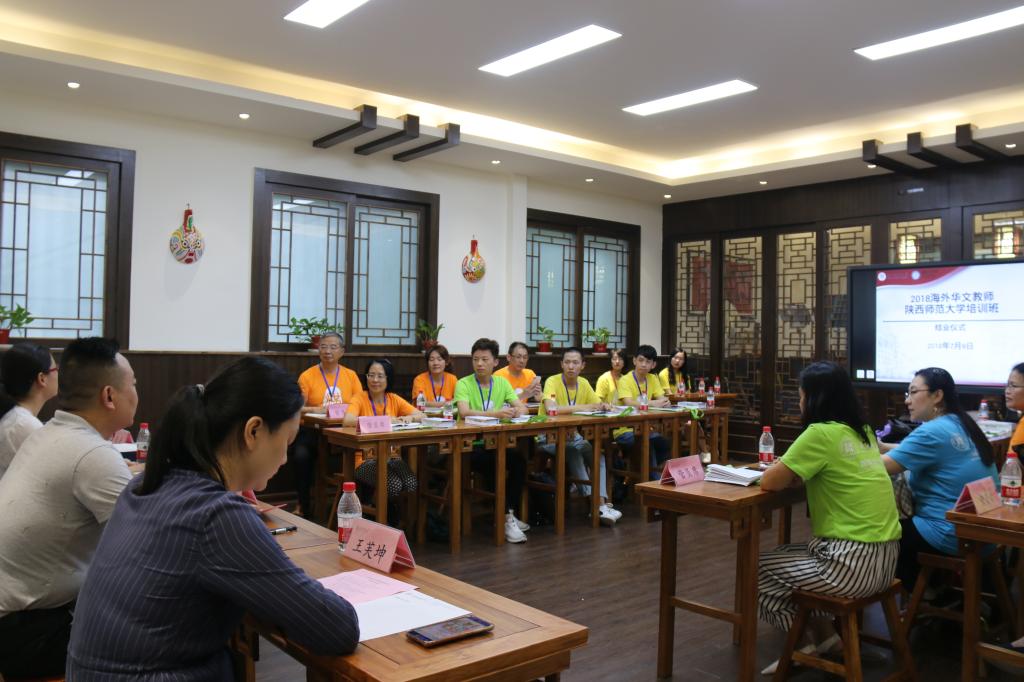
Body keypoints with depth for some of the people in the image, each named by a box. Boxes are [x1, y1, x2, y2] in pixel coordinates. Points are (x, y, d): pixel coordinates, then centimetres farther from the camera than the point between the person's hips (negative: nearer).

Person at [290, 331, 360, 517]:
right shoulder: (307, 376, 3)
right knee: (300, 455, -31)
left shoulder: (351, 376, 11)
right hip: (313, 430, -1)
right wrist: (317, 409, -22)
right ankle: (303, 504, -8)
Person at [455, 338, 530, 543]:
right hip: (470, 444, -4)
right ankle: (506, 517, -14)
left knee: (519, 460, -21)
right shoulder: (464, 384, -7)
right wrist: (496, 413, -39)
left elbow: (522, 407, 0)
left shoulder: (502, 382, 8)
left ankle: (508, 515, -9)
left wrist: (515, 411, -26)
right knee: (493, 463, -30)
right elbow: (464, 412, -25)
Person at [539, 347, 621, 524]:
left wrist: (603, 406, -18)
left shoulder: (583, 383, 4)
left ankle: (601, 501, -21)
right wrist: (584, 407, -31)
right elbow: (550, 408, -34)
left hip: (572, 436, 6)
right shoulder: (552, 382, -17)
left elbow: (597, 405, 8)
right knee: (573, 451, -30)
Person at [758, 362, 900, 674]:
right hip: (883, 556, 8)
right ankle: (819, 633, 23)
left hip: (855, 562, -8)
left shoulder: (821, 433, -15)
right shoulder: (862, 432, 10)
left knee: (761, 569, 10)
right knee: (784, 555, 25)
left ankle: (817, 638, 18)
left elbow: (770, 482, -13)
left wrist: (779, 469, 8)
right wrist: (793, 470, 9)